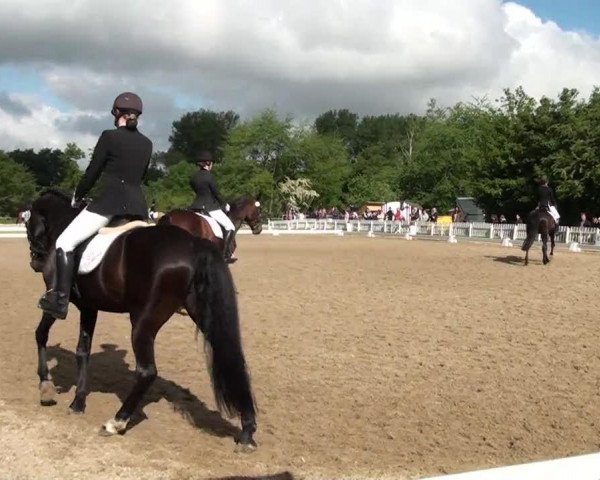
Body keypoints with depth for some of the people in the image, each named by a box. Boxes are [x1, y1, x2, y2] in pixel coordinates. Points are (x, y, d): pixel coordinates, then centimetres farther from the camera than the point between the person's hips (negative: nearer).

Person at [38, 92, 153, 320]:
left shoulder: (109, 136, -5)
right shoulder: (147, 143, 12)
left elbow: (92, 173, -1)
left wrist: (76, 198, 14)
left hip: (109, 201, -6)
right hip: (137, 203, 7)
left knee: (65, 242, -3)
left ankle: (60, 301, -11)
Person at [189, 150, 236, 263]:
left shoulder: (193, 177, 7)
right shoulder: (209, 176, -14)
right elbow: (216, 193, -9)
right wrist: (224, 205, 6)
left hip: (197, 206, 8)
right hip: (211, 207, -8)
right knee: (230, 227, -4)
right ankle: (225, 255, -11)